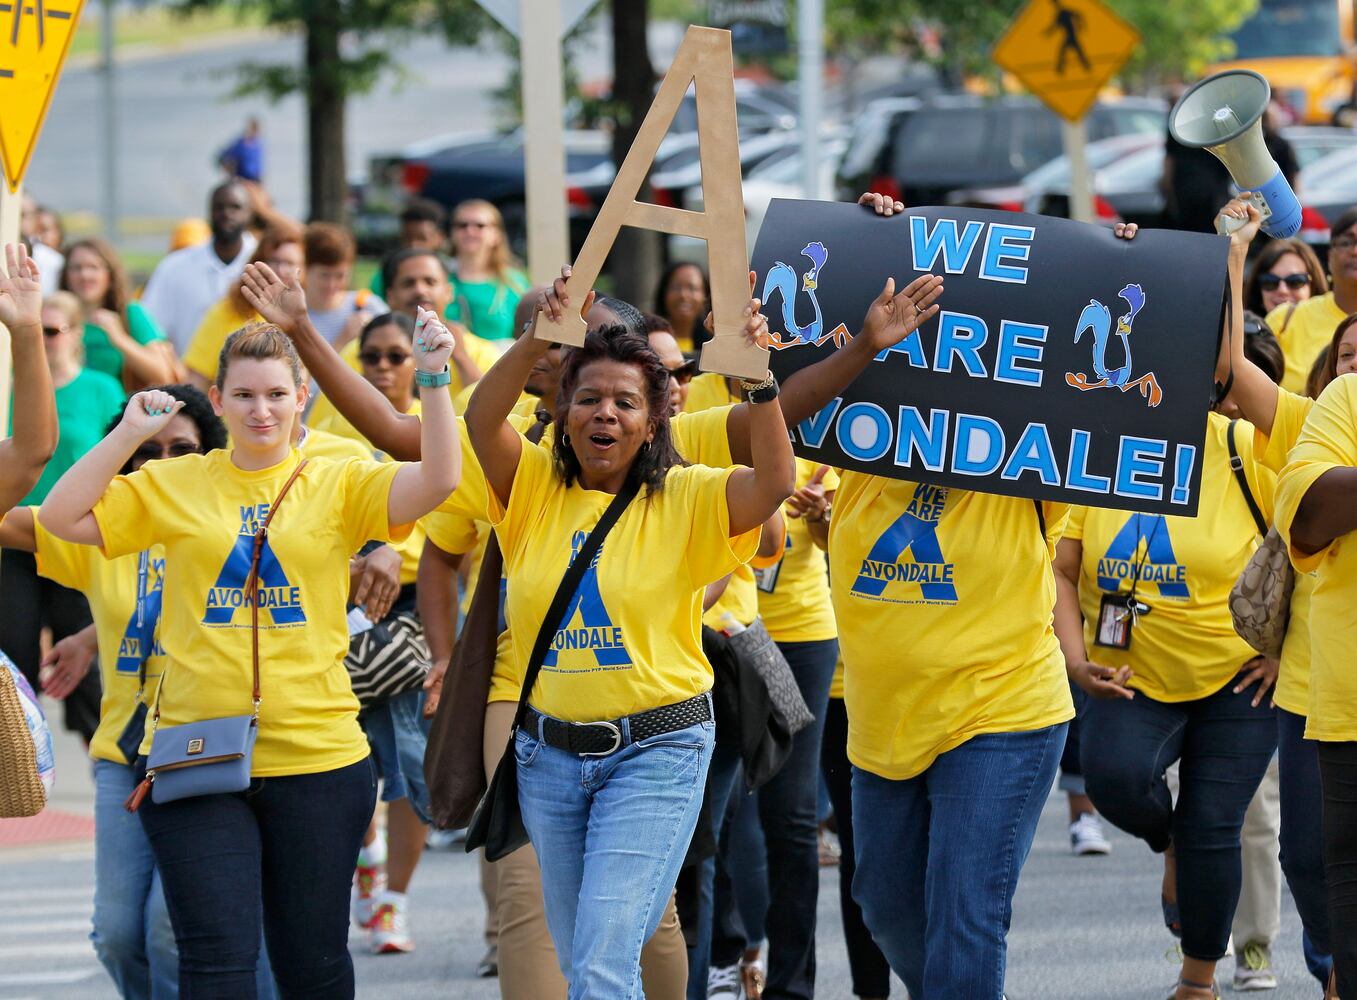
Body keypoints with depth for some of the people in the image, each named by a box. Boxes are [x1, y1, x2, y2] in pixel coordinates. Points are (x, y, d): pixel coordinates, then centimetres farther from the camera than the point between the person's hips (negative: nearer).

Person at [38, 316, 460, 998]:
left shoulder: (339, 487, 3)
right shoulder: (172, 486, 6)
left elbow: (437, 481, -11)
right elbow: (62, 518, 0)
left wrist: (433, 382, -22)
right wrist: (130, 433, -5)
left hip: (317, 758, 0)